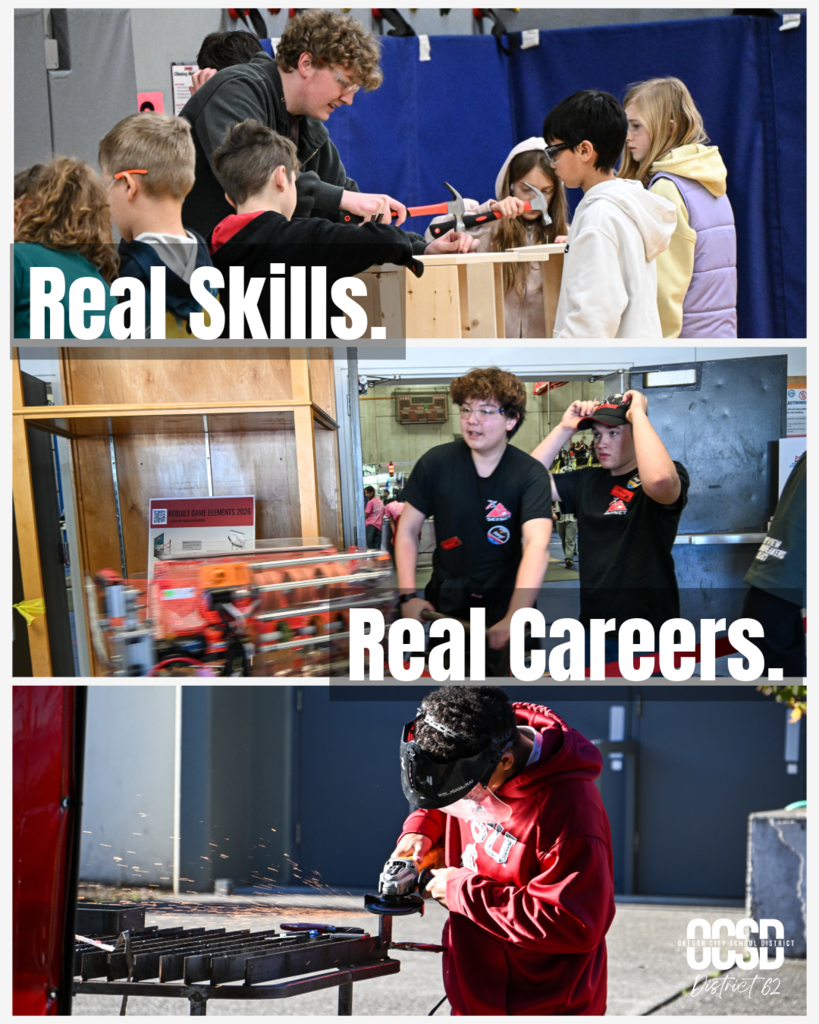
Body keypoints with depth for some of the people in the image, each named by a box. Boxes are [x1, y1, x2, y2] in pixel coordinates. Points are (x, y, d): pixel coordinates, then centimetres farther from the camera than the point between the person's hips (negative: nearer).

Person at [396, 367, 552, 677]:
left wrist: (513, 619, -41)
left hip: (503, 604, -2)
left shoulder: (530, 474, -15)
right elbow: (407, 531, 1)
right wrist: (408, 596, -12)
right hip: (446, 603, 2)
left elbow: (537, 545, -28)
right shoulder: (436, 462, -8)